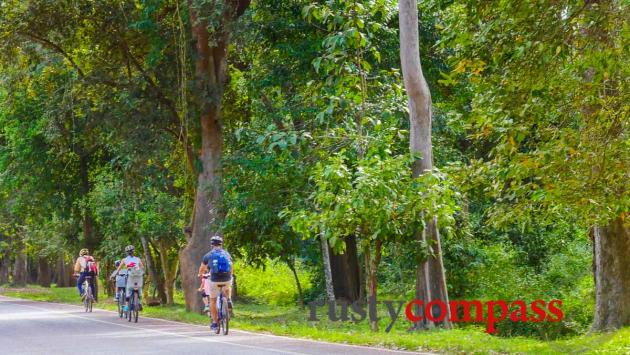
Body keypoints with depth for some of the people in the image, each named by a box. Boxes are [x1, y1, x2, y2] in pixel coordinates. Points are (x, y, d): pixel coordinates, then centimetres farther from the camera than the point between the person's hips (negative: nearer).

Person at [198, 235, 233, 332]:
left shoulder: (208, 255, 6)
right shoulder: (226, 254, 13)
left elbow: (201, 269, 20)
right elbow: (232, 269, 26)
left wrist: (201, 274, 43)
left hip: (214, 280, -2)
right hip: (227, 279, 2)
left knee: (213, 300, 15)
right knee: (227, 288, 39)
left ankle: (214, 322, 13)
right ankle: (228, 300, 12)